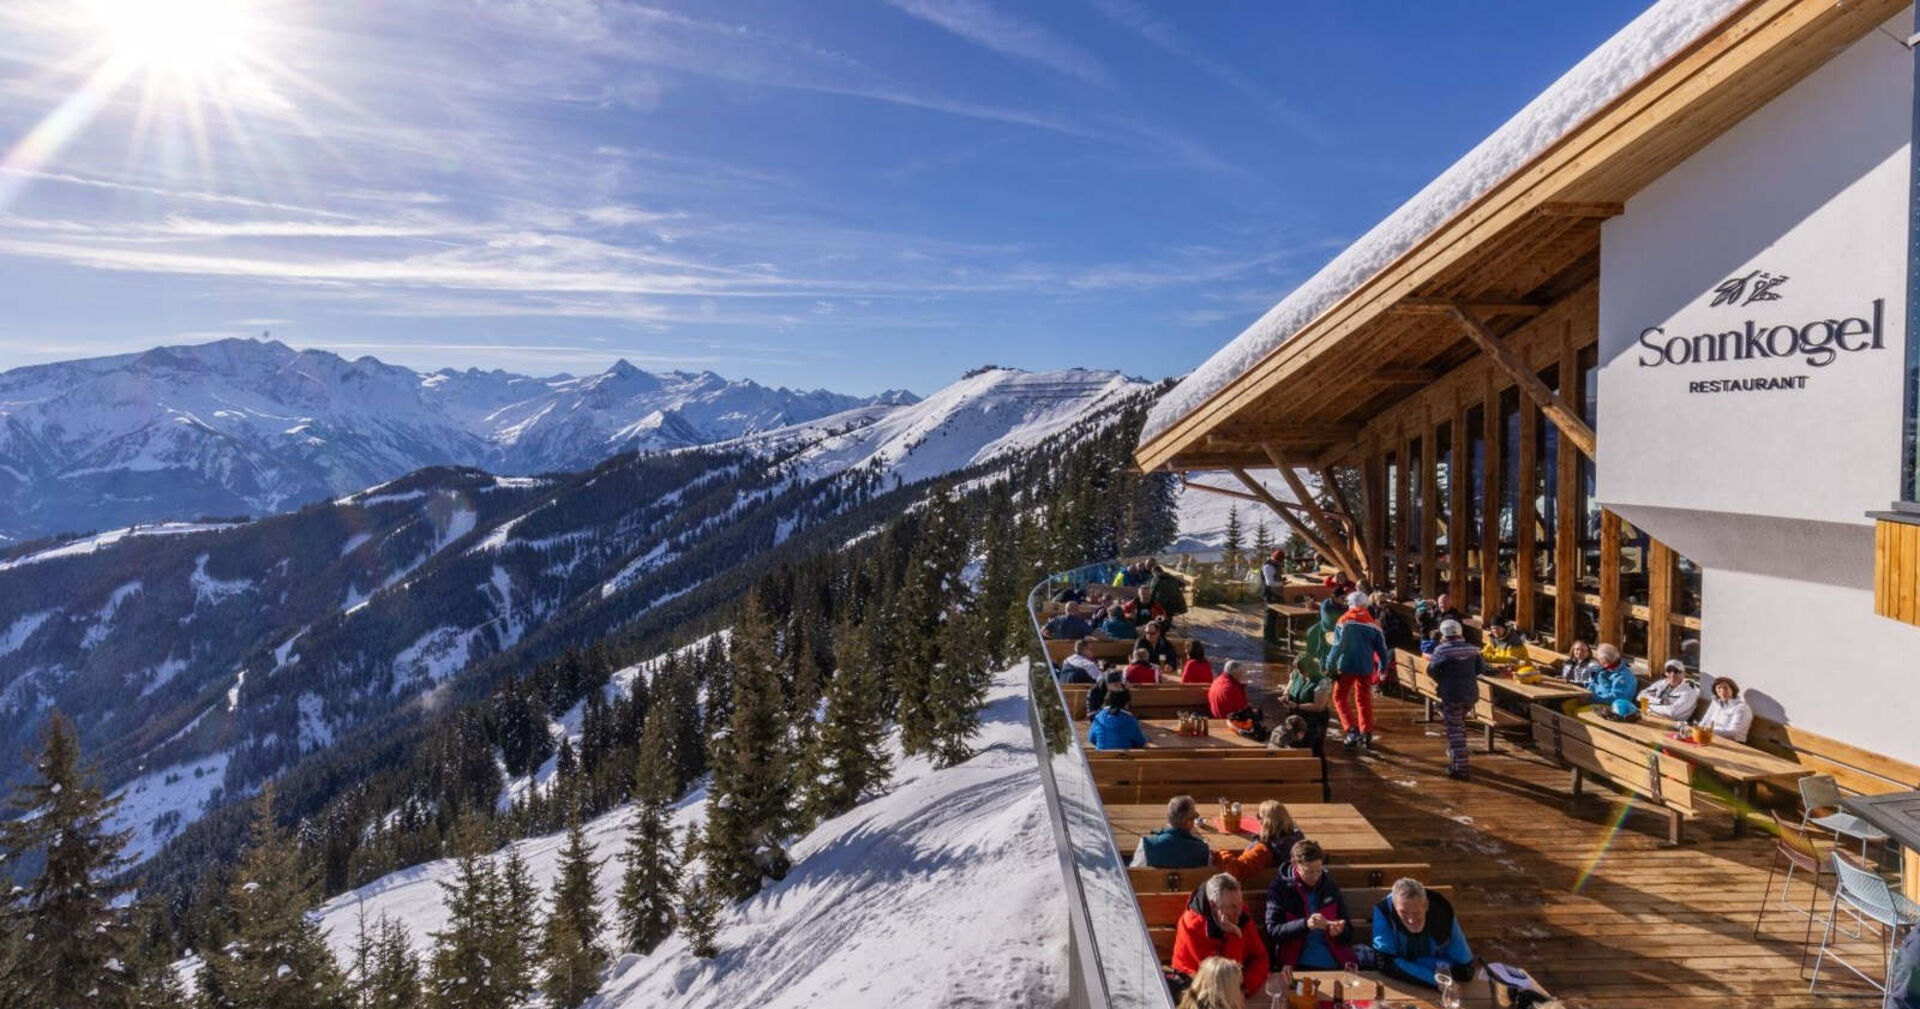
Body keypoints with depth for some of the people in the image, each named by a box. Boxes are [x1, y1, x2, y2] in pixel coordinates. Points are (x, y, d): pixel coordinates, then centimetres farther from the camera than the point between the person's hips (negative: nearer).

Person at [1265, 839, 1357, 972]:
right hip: (1297, 964, -3)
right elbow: (1272, 931, -7)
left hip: (1337, 962, 4)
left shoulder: (1330, 886, 11)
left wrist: (1340, 931, -8)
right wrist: (1305, 924, -20)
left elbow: (1348, 931, 16)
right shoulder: (1279, 888, 1)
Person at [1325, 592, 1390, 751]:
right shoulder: (1373, 623, 7)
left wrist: (1330, 666, -7)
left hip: (1347, 666, -4)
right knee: (1364, 700, 15)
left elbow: (1338, 646, -12)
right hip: (1366, 667, 4)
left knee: (1340, 697, 6)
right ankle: (1366, 734, 15)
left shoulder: (1344, 621, -5)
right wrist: (1383, 667, 21)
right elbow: (1381, 648, 10)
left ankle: (1352, 730, -9)